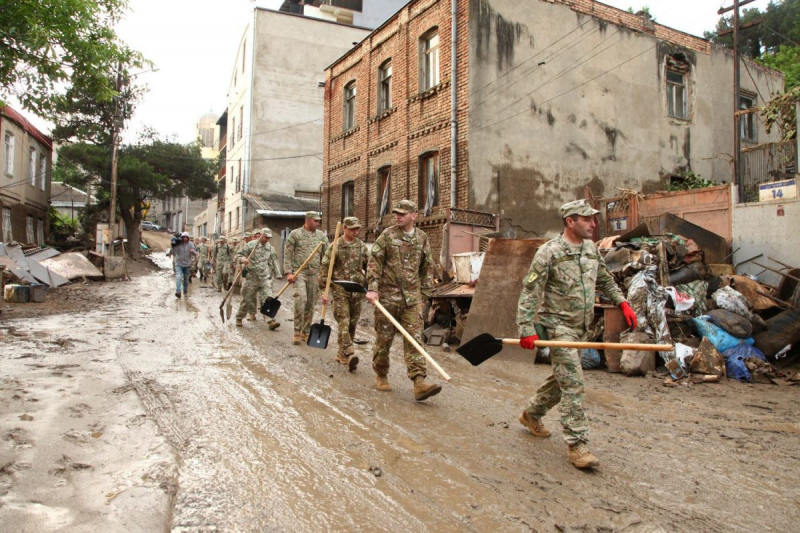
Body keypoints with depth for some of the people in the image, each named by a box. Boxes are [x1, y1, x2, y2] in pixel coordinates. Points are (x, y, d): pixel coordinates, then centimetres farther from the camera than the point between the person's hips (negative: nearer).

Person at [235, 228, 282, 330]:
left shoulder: (270, 248, 11)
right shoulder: (250, 245, -1)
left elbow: (274, 262, 16)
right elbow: (238, 255, -1)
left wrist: (277, 275, 12)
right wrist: (243, 259, -23)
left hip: (265, 278, 2)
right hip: (251, 278, -2)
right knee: (247, 299, 7)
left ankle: (272, 321, -12)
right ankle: (239, 318, 26)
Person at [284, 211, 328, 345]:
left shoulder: (322, 236, 10)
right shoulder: (295, 234, 1)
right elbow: (287, 254, -1)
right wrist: (288, 272, -9)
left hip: (314, 274, 4)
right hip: (299, 272, -4)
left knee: (310, 304, 6)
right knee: (300, 299, -19)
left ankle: (306, 332, 20)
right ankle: (297, 332, -9)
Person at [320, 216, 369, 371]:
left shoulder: (362, 247, 8)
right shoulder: (335, 247, -3)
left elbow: (369, 268, 14)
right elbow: (324, 268, -4)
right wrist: (323, 290, -8)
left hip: (358, 290, 4)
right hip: (340, 290, -4)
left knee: (352, 323, 8)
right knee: (343, 321, -13)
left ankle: (342, 353, 21)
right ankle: (349, 353, -22)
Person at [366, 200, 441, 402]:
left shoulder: (422, 238, 8)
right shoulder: (387, 235, -1)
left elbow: (428, 267, 15)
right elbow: (374, 262, -5)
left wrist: (424, 292, 12)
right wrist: (372, 288, -14)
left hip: (412, 297, 2)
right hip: (388, 294, -2)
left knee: (414, 339, -5)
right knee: (384, 338, 7)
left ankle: (419, 382, -9)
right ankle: (381, 375, 25)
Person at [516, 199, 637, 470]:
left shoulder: (591, 248, 8)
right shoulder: (549, 252, -14)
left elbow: (605, 280, 24)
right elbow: (529, 293, -16)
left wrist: (622, 303, 13)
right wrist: (527, 330, -21)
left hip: (580, 326, 8)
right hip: (557, 325, -8)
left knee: (562, 377, 18)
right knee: (573, 382, -9)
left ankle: (531, 414, 38)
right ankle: (577, 445, -1)